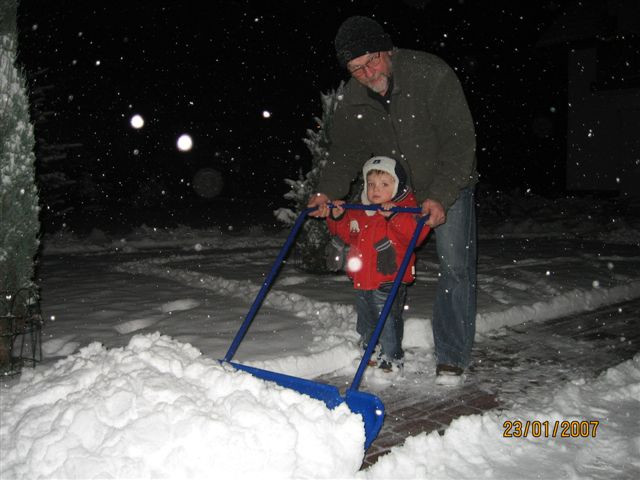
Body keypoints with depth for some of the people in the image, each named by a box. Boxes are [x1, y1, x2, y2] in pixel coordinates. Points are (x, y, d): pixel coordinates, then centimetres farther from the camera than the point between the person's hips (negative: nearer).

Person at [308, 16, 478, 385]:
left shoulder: (432, 74, -27)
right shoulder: (353, 99, -12)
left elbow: (460, 140, -28)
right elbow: (345, 150, -4)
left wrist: (440, 196, -35)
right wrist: (328, 191, -22)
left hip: (449, 186, -4)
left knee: (456, 267, -6)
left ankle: (452, 357, 5)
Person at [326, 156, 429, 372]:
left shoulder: (405, 208, -11)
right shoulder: (359, 211, 10)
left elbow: (416, 233, -27)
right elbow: (348, 235, 21)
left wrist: (394, 216, -37)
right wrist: (338, 217, 4)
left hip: (389, 280, -7)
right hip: (362, 279, 7)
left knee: (388, 320, -1)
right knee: (365, 321, 21)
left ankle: (391, 358, 14)